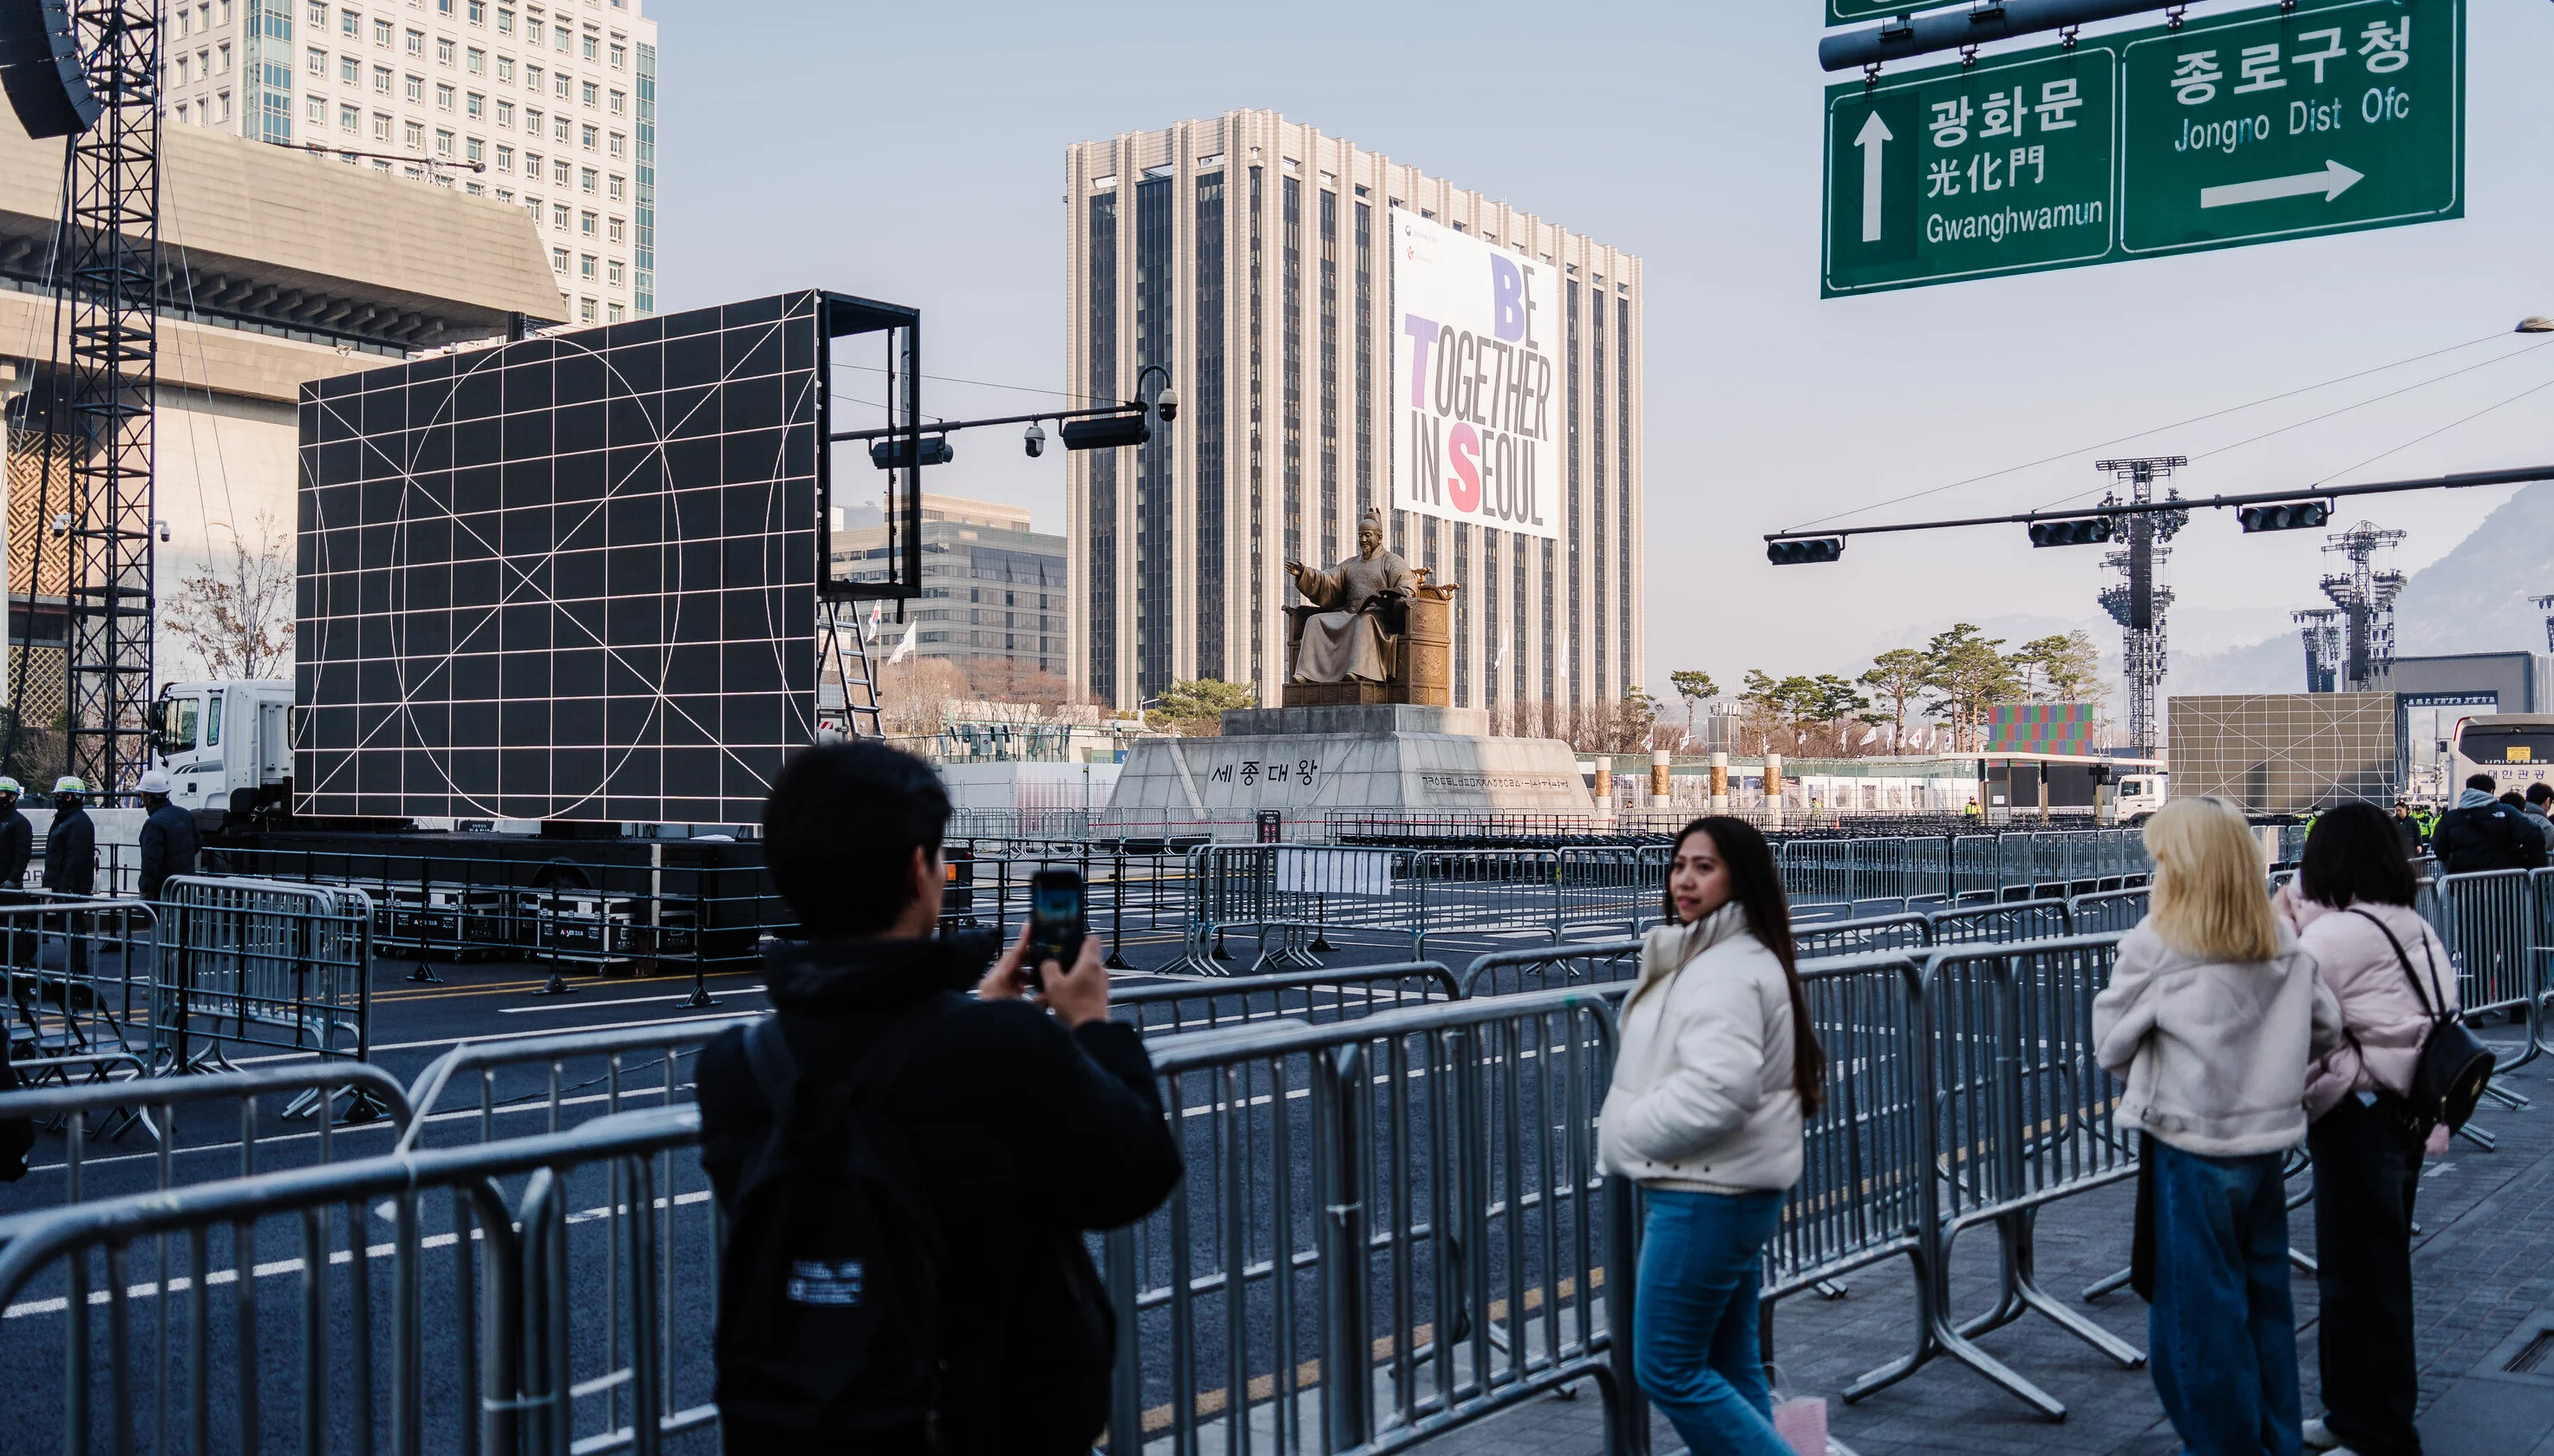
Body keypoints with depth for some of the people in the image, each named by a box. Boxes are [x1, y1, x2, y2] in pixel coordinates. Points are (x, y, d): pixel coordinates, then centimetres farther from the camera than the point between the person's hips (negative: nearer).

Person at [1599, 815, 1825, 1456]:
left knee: (1667, 1368, -4)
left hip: (1708, 1194, -11)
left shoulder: (1726, 971, -19)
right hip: (1729, 1188, 11)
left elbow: (1718, 1088, -30)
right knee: (1729, 1368, 15)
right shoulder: (1706, 957, 15)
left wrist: (1626, 1134, -16)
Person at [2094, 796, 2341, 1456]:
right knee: (2265, 1299, 18)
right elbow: (2326, 1027, 7)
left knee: (2197, 1309, 7)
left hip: (2191, 1149, -5)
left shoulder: (2154, 945, -15)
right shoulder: (2283, 946, -1)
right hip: (2267, 1140, 6)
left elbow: (2110, 1042, -7)